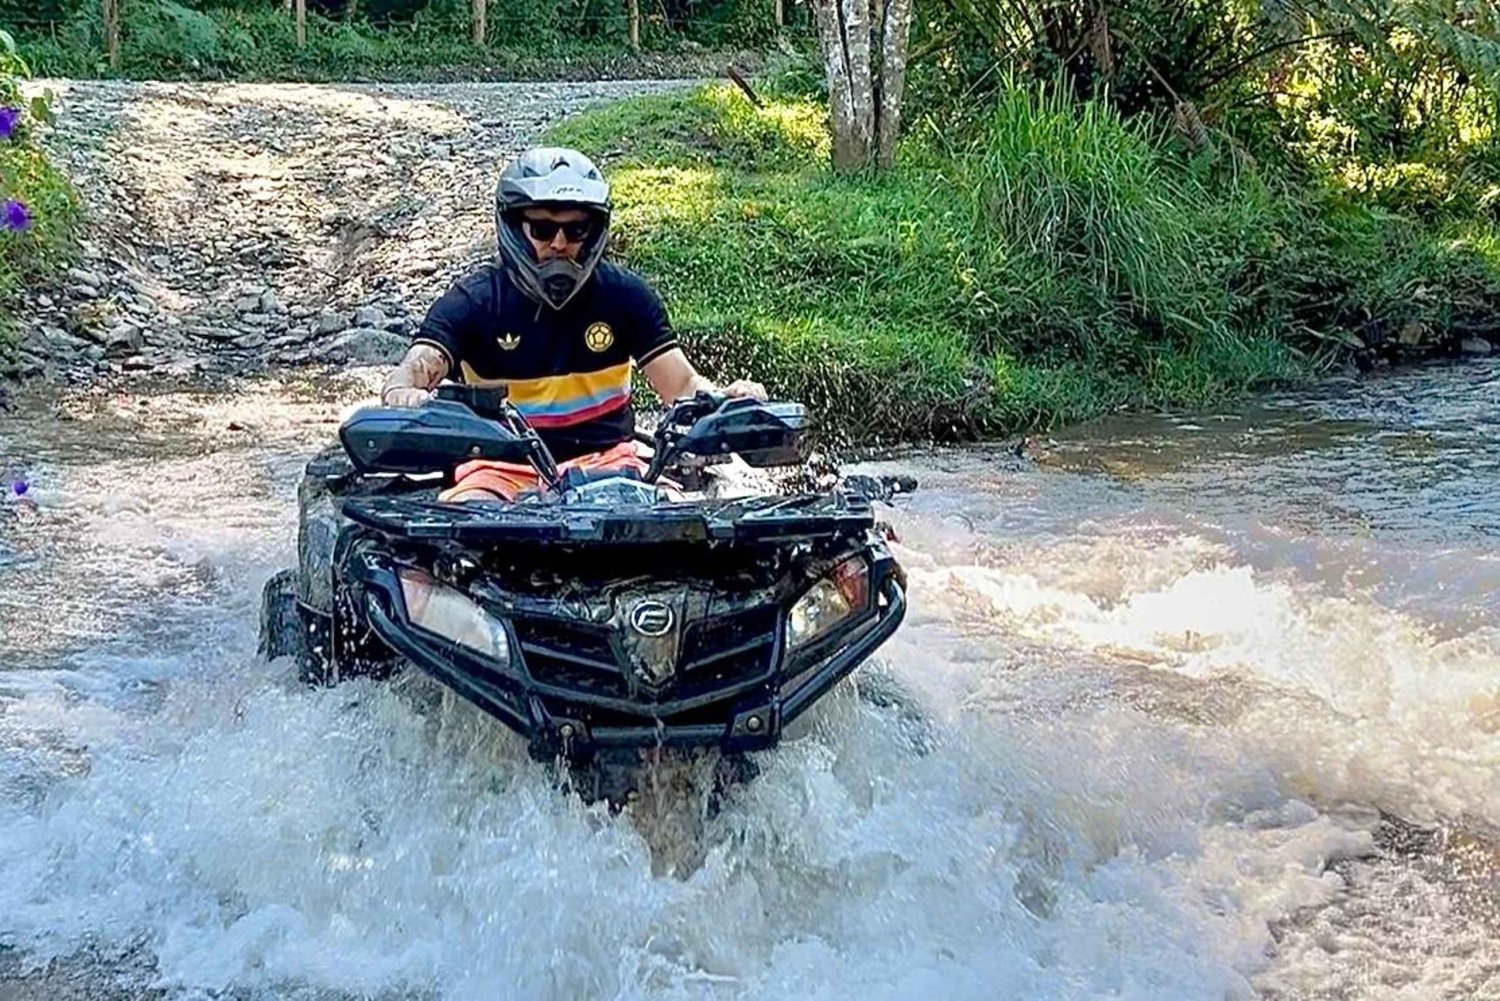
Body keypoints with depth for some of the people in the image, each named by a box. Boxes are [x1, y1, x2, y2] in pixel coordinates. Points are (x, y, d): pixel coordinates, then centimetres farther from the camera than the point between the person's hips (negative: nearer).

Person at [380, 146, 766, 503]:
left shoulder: (625, 295, 4)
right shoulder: (474, 301, -2)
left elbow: (681, 382, 2)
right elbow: (415, 369, -14)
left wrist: (725, 397, -22)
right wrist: (401, 393, -40)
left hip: (605, 460, 1)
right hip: (503, 466, -1)